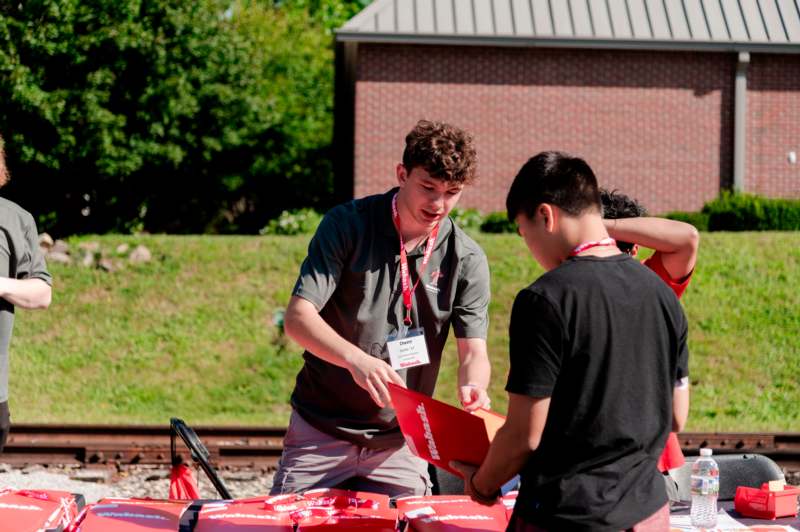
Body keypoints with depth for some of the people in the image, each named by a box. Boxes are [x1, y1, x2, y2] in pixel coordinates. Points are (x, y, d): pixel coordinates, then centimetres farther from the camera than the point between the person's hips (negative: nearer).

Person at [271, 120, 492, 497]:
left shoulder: (467, 260, -3)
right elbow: (298, 317, -17)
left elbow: (473, 352, -3)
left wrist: (472, 389, -29)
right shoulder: (348, 225, -10)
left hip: (399, 443, 2)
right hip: (321, 432, -2)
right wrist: (356, 359, -36)